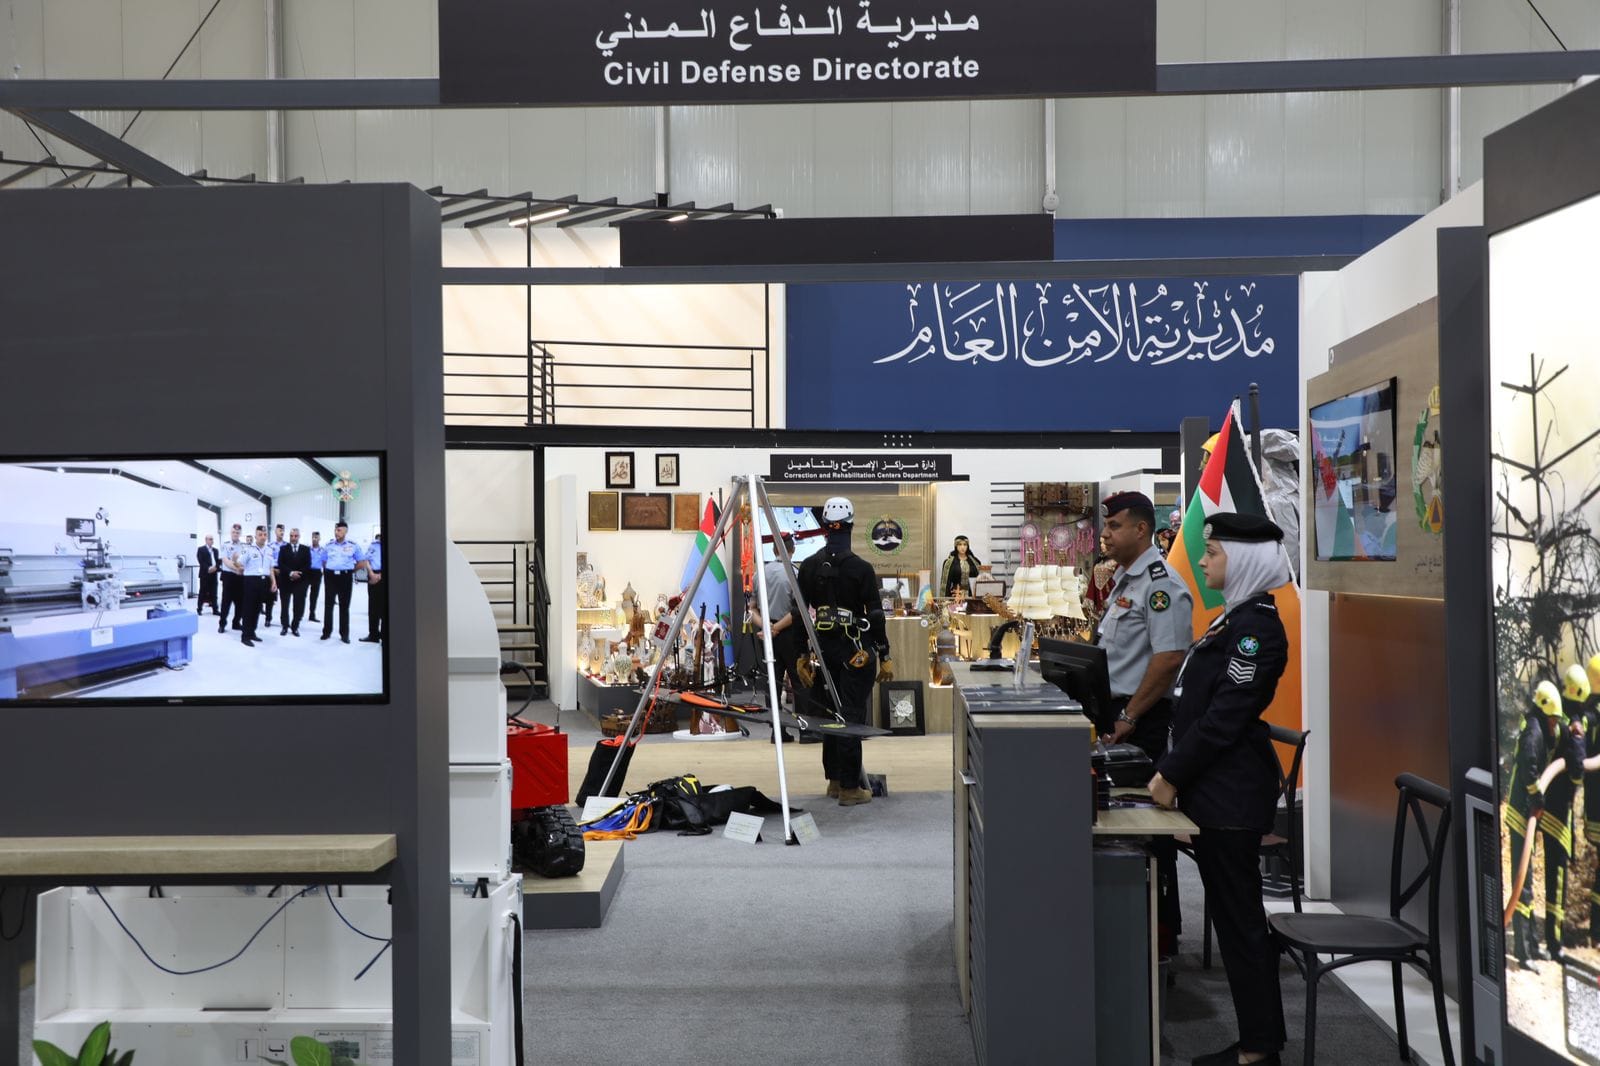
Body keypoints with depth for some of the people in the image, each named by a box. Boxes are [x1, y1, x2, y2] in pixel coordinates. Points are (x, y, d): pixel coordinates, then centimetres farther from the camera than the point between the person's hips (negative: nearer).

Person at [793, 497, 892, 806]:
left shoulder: (809, 567, 1)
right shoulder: (861, 568, -10)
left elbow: (799, 613, 4)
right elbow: (875, 614, -10)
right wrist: (885, 657, -3)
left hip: (822, 647, 4)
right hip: (856, 650, -4)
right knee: (851, 716, -2)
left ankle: (834, 779, 25)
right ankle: (849, 788, 0)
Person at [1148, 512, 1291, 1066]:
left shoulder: (1256, 626, -16)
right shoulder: (1236, 618, 14)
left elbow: (1224, 717, -20)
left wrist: (1173, 775, -14)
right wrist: (1171, 770, 13)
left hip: (1232, 796, -10)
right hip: (1216, 791, 10)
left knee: (1239, 917, -2)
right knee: (1232, 915, 13)